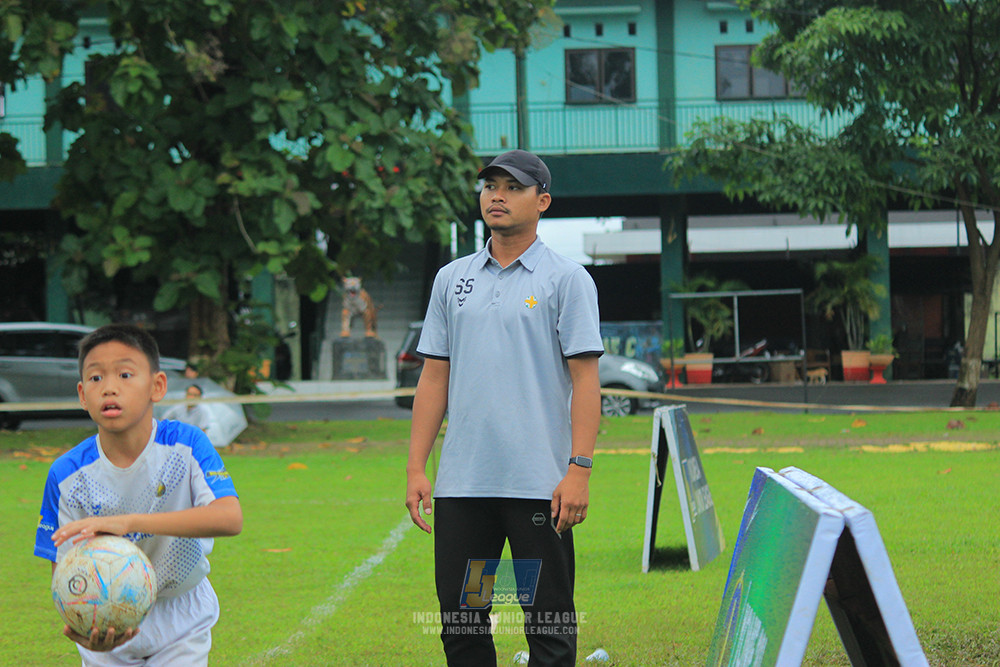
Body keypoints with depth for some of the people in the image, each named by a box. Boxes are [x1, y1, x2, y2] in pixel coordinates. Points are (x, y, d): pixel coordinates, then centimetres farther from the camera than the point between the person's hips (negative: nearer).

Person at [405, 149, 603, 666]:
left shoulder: (567, 279, 1)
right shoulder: (452, 279, 14)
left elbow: (585, 379, -5)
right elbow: (434, 377, 14)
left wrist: (580, 469, -15)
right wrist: (416, 468, 6)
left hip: (540, 486, -4)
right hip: (461, 483, 5)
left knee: (550, 625, 0)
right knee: (459, 621, 7)